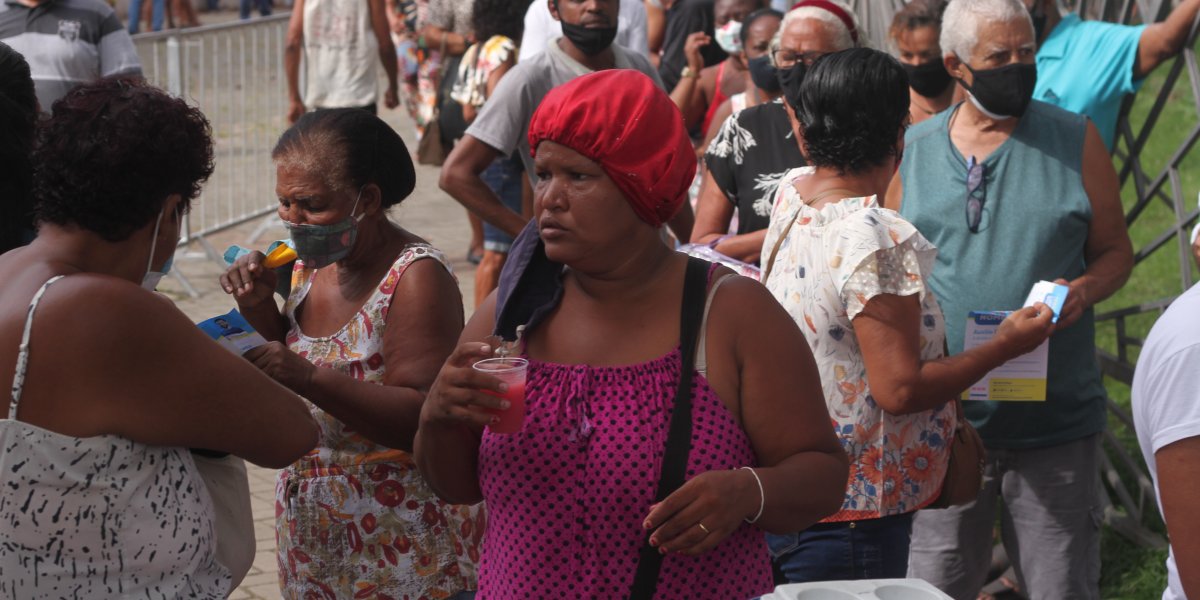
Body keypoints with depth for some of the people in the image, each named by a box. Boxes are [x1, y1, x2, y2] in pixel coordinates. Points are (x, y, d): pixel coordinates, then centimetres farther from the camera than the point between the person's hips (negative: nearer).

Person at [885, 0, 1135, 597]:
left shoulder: (1075, 141, 3)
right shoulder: (912, 150, 6)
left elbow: (1114, 249, 7)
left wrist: (1083, 291, -14)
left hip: (1055, 420, -1)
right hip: (941, 419, 1)